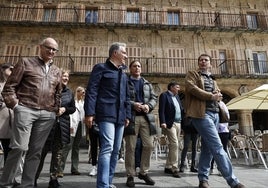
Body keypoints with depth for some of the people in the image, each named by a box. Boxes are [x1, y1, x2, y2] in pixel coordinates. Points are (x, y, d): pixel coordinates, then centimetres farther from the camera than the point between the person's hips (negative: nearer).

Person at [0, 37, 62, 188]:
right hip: (26, 109, -3)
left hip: (47, 115, 4)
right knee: (20, 147, -9)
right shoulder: (26, 62, 7)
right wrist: (14, 104, -5)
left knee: (36, 151, 6)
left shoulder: (57, 71, 18)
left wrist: (55, 109, 10)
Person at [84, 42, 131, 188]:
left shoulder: (124, 75, 24)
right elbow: (91, 91, -7)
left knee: (115, 150, 9)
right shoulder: (101, 68, 3)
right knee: (107, 148, -16)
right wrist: (89, 113, -15)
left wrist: (127, 115, 15)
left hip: (120, 116, 8)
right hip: (106, 114, -7)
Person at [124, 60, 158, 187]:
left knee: (149, 145, 4)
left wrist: (148, 106, -7)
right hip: (131, 117, -4)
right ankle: (130, 175, 15)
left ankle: (144, 172, 22)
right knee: (130, 147, 1)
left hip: (146, 117, 4)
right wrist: (133, 104, -17)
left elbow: (154, 98, 14)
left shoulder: (147, 83, 19)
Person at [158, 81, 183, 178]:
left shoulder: (177, 96, 20)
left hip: (178, 123, 8)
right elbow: (161, 110, -12)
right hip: (170, 123, -8)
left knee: (173, 146, 11)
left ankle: (168, 167, 22)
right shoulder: (164, 95, -3)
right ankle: (175, 169, -2)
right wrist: (162, 122, -22)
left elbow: (181, 109, 19)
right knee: (174, 145, -11)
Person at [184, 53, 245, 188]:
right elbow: (192, 88, -11)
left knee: (207, 147, 9)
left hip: (215, 113, 8)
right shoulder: (192, 74, 7)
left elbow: (219, 94, 21)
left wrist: (218, 95, -4)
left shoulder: (212, 79, 27)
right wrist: (211, 96, -10)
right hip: (202, 113, -8)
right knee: (217, 147, -11)